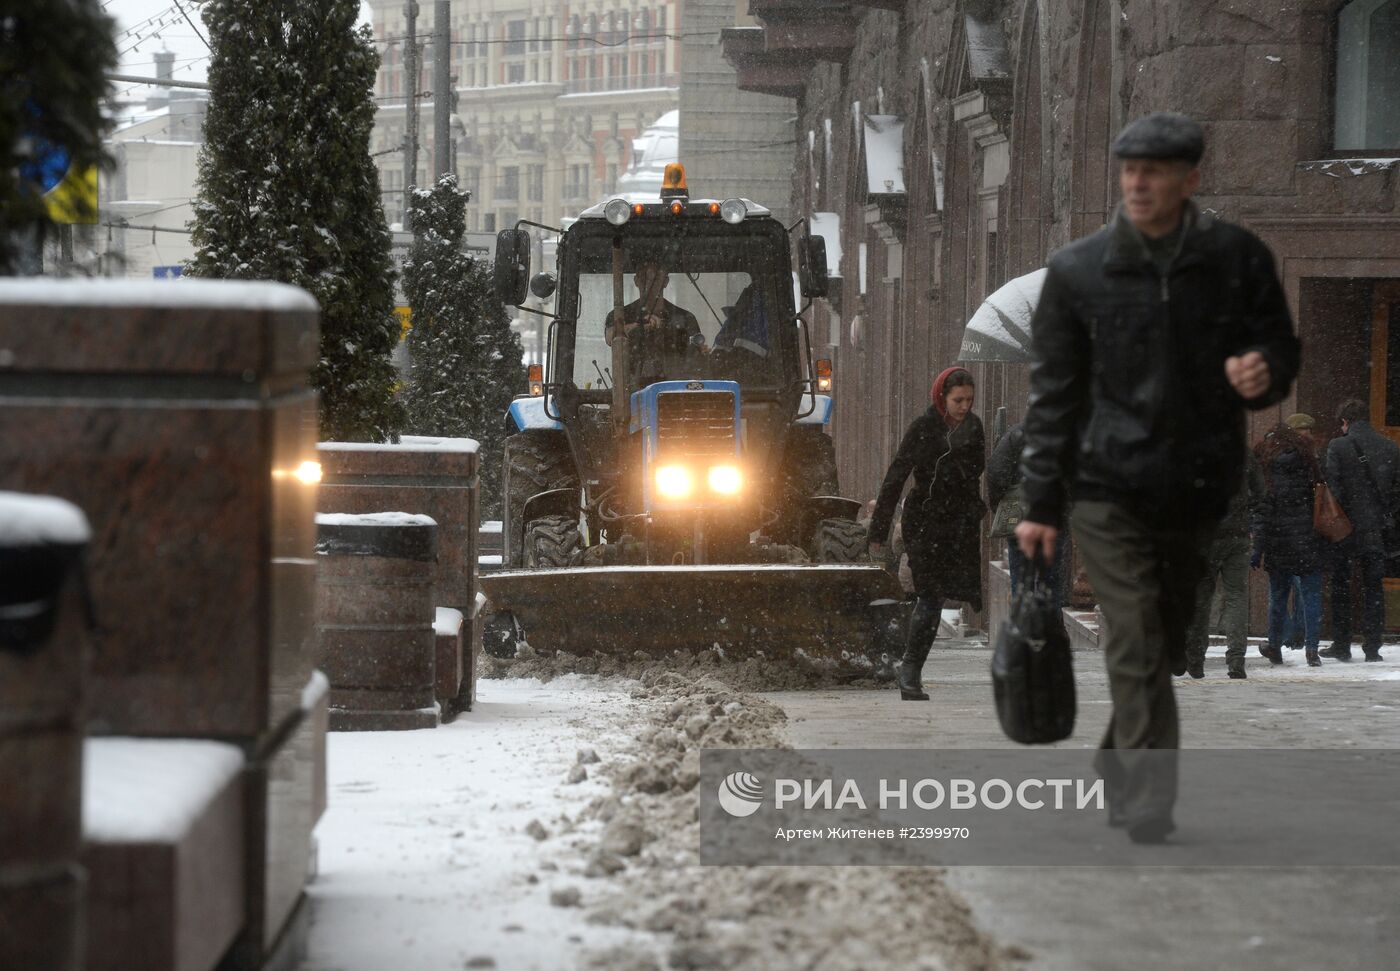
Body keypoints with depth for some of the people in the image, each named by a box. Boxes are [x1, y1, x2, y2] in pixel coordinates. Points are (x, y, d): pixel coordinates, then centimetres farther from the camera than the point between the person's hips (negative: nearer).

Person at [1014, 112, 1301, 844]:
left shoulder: (1238, 260, 2)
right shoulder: (1077, 271, 1)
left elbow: (1280, 349, 11)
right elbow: (1052, 393, 4)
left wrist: (1264, 374, -15)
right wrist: (1040, 503, 1)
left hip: (1202, 489, 2)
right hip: (1110, 491, -2)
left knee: (1168, 645, 12)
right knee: (1136, 652, -7)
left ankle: (1121, 763, 33)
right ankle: (1147, 809, -4)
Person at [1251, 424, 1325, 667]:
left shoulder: (1269, 475, -6)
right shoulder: (1310, 470, 2)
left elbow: (1262, 514, -9)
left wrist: (1258, 549, -8)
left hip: (1279, 546, -1)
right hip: (1309, 546, 1)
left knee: (1278, 597, 12)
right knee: (1312, 596, 2)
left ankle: (1275, 648, 21)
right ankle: (1312, 648, -7)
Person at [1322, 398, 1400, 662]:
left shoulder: (1338, 447, -8)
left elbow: (1332, 487, -11)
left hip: (1346, 531, -3)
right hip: (1377, 532, 3)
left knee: (1341, 589, 8)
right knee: (1374, 588, 8)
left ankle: (1341, 645, 8)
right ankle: (1372, 647, 4)